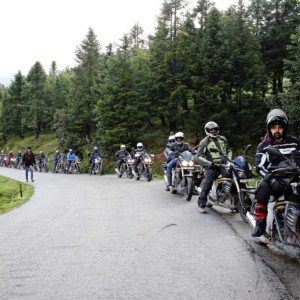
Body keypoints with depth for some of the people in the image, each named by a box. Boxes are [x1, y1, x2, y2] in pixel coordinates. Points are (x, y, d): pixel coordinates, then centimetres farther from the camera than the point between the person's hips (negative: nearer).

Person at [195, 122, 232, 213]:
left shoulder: (223, 139, 15)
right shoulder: (204, 142, 0)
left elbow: (229, 150, 28)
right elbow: (198, 157, -6)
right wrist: (209, 163, -16)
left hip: (224, 164, 4)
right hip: (212, 166, -4)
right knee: (207, 184, -21)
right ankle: (201, 205, -12)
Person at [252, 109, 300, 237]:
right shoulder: (263, 146, 8)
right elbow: (260, 166, -6)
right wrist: (270, 178, -26)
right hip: (273, 178, -2)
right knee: (263, 188, -34)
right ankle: (260, 223, -25)